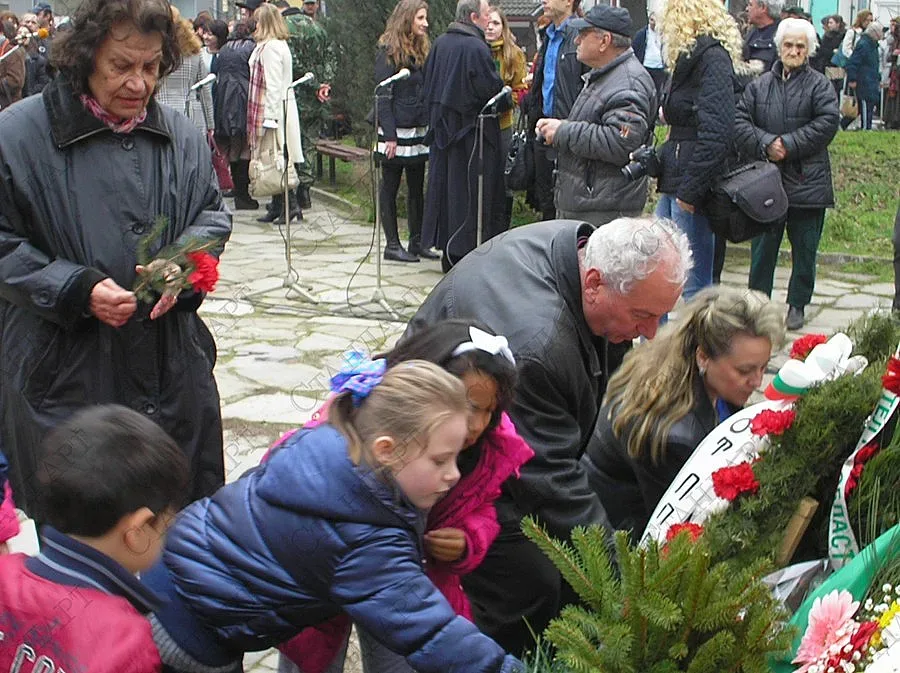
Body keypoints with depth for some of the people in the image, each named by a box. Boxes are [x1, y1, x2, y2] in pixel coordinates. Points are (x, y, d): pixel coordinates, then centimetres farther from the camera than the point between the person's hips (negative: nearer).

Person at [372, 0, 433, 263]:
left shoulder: (422, 49, 14)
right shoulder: (388, 51, -8)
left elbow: (427, 91, 14)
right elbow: (383, 96, -12)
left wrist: (431, 127, 6)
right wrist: (389, 136, -18)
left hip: (419, 130, 7)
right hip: (396, 130, -7)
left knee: (417, 187, 10)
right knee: (391, 187, 2)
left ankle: (417, 241, 16)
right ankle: (392, 244, 6)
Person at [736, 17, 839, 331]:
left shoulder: (819, 86, 1)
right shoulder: (759, 86, 8)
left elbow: (827, 124, -11)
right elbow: (739, 122, 0)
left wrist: (789, 145, -16)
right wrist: (765, 144, -15)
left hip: (807, 182, -2)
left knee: (804, 249, 6)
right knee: (762, 248, 8)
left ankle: (797, 305, 19)